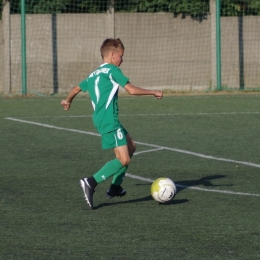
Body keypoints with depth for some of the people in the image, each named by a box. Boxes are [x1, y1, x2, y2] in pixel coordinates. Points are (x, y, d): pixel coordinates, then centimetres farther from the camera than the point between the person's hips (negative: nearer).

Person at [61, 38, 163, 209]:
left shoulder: (93, 75, 18)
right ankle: (91, 182, -26)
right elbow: (132, 90, -11)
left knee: (131, 147, 21)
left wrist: (68, 101, 51)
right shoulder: (112, 70, -6)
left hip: (100, 119, 9)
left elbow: (77, 89, 30)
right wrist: (153, 92, 1)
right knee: (124, 159, -14)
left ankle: (115, 187, 20)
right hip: (109, 121, -9)